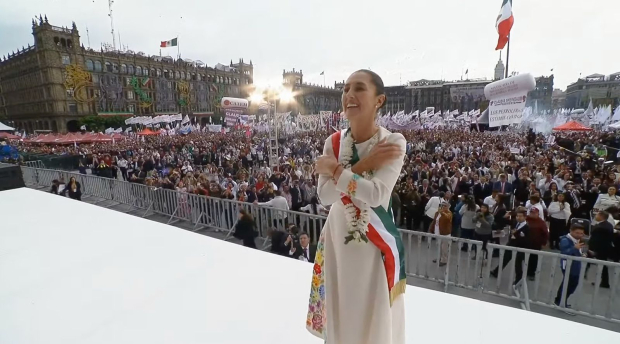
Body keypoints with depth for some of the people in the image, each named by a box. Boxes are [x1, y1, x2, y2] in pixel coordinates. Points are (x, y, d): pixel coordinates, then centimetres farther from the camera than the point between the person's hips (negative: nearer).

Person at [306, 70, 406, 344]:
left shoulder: (394, 142, -13)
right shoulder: (333, 142, -3)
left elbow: (376, 195, -26)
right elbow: (324, 196, -12)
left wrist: (335, 170, -18)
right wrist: (363, 165, -20)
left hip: (375, 242, -3)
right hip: (337, 239, 4)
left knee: (375, 318, 14)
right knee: (338, 314, 20)